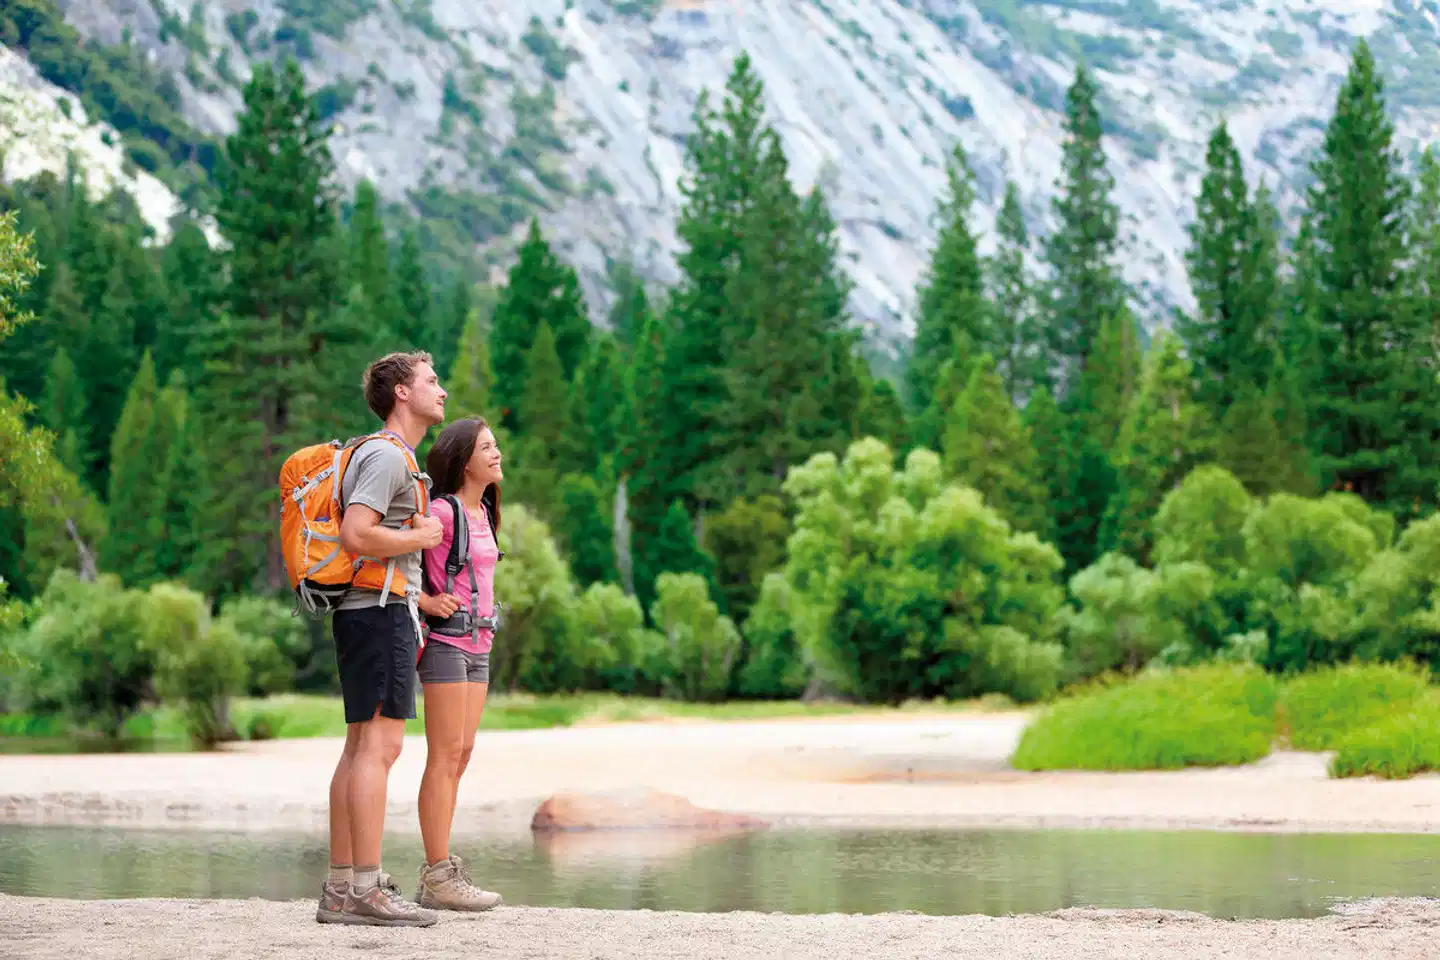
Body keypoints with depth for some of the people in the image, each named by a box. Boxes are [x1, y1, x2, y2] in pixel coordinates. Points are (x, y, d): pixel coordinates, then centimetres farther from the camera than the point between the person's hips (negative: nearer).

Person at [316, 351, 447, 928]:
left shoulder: (397, 458, 21)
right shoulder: (387, 456, -11)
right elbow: (355, 536, -23)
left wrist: (412, 615, 20)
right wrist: (422, 537, -10)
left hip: (374, 612, 11)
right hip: (380, 610, -11)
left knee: (360, 748, 8)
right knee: (379, 745, -12)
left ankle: (341, 889, 8)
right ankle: (367, 891, -15)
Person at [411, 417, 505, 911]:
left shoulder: (482, 512, 14)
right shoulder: (441, 511, -12)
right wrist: (426, 602, -17)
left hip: (477, 644, 9)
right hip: (445, 641, -9)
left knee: (460, 755, 8)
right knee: (446, 756, -8)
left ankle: (439, 873, 11)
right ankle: (438, 876, -7)